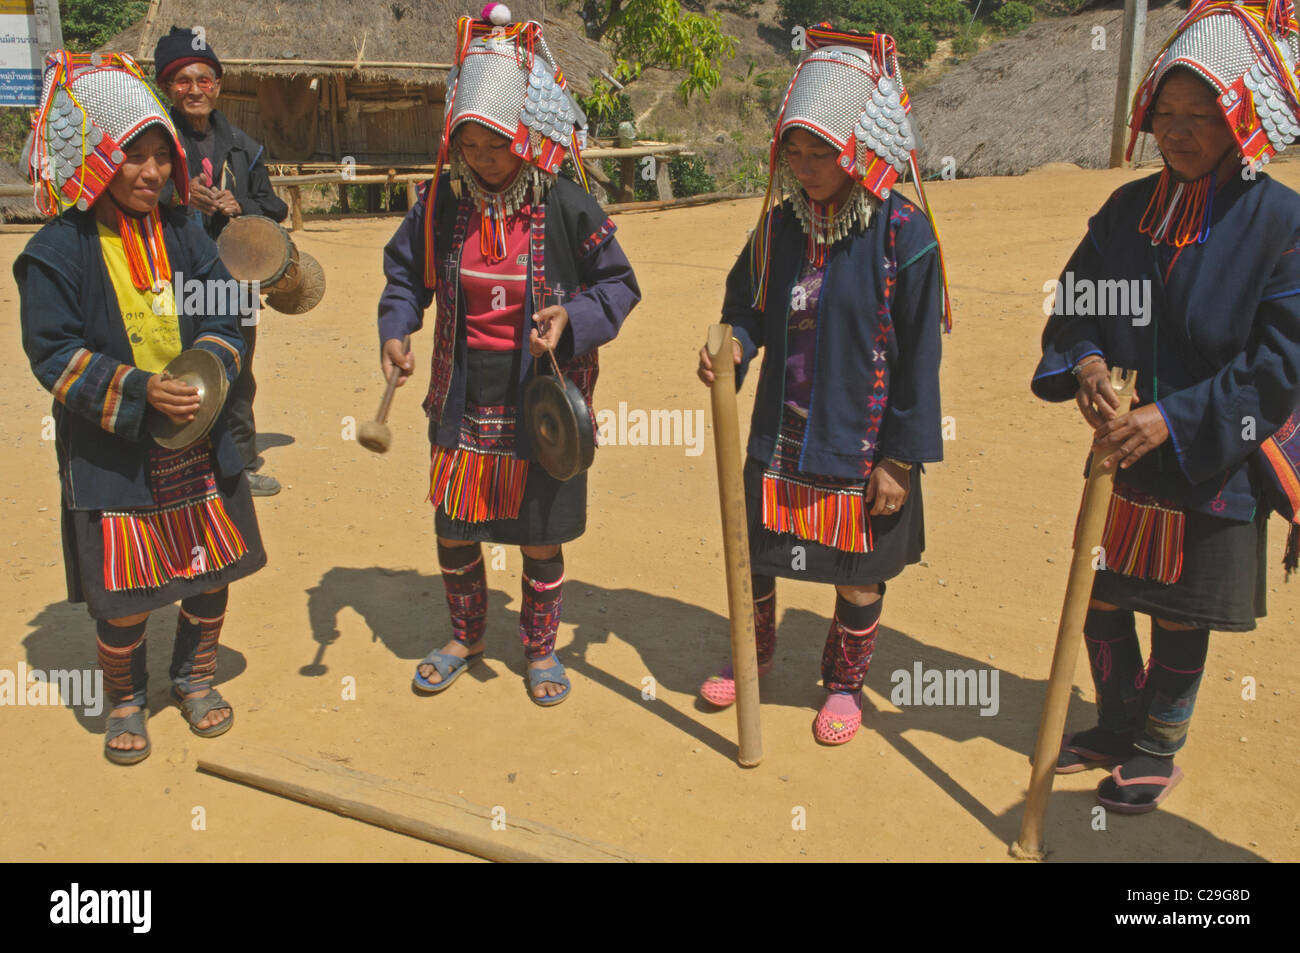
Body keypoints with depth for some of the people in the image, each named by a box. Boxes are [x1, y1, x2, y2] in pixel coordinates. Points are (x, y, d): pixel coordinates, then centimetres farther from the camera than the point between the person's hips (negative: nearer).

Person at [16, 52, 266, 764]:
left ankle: (195, 677, 37)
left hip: (196, 442, 4)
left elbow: (224, 315, 3)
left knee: (213, 571, 12)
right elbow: (54, 355, -13)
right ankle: (125, 700, 30)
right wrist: (140, 392, -24)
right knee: (122, 593, 4)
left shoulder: (181, 234, 3)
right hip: (111, 456, -4)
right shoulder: (57, 251, -10)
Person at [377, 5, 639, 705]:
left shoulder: (568, 209, -11)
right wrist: (395, 330, -5)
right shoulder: (441, 205, -2)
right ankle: (465, 637, 40)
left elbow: (619, 285, -2)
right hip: (463, 410, 3)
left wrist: (574, 319, -21)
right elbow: (405, 272, 12)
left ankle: (540, 649, 34)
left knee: (540, 540, 10)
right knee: (453, 532, 14)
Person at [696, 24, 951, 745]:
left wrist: (901, 459, -12)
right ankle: (752, 655, 44)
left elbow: (918, 356, -12)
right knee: (752, 555, 16)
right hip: (780, 438, 4)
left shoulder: (903, 236, -15)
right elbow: (747, 301, 13)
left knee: (857, 576, 13)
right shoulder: (780, 224, -1)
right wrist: (734, 343, -11)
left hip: (860, 445, -4)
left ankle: (844, 683, 38)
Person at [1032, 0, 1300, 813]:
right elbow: (1075, 306, 7)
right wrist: (1083, 363, -15)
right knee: (1102, 601, 15)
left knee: (1183, 624, 11)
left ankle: (1159, 750, 33)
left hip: (1214, 469, -4)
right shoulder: (1130, 208, 2)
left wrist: (1174, 419, -24)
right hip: (1123, 456, 5)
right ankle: (1116, 728, 39)